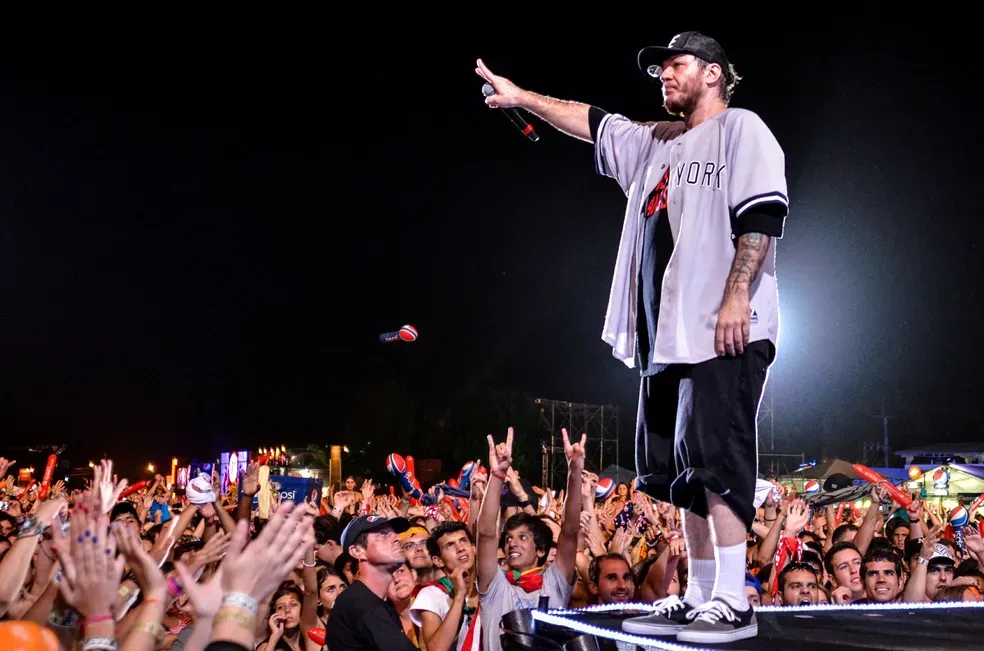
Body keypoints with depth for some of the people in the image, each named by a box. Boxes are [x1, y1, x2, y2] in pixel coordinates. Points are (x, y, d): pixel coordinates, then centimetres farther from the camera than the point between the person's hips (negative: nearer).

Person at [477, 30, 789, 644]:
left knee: (715, 460, -14)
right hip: (666, 336, 8)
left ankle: (733, 603, -12)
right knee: (681, 472, 7)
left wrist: (738, 295, -20)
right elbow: (590, 121, 31)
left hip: (725, 333, -8)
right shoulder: (654, 143, 24)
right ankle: (699, 597, 13)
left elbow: (762, 215, -11)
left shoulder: (741, 129, 0)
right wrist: (521, 97, 26)